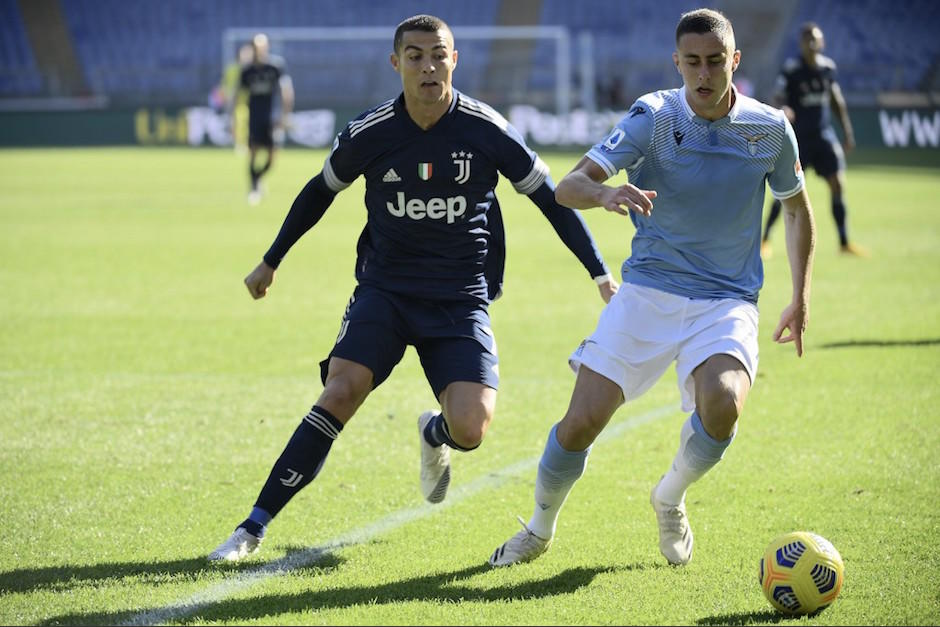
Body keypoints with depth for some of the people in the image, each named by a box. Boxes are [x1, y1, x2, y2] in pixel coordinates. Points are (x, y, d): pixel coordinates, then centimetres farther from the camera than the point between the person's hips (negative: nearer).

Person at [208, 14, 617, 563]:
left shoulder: (487, 130, -8)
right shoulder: (368, 134, -4)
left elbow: (550, 196, 4)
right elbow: (320, 192, 15)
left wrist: (600, 273, 1)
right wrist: (270, 262, 23)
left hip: (461, 300, 0)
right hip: (384, 289, 1)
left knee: (470, 429, -18)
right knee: (340, 393, -21)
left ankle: (435, 435, 23)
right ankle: (255, 527, -17)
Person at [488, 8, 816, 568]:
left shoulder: (770, 128, -2)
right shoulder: (654, 116, -9)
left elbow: (797, 207, 17)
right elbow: (568, 187, -15)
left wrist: (801, 298, 13)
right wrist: (604, 193, -39)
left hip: (727, 301, 1)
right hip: (648, 293, 0)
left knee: (723, 403, -29)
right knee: (582, 421, -9)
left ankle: (670, 499, 3)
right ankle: (540, 530, 21)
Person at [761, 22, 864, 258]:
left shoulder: (828, 66, 4)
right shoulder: (790, 68, -11)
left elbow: (837, 100, 15)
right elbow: (779, 98, -14)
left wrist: (848, 132, 15)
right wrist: (783, 109, -38)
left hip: (824, 134, 4)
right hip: (798, 136, -4)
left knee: (837, 185, -1)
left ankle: (844, 242, 10)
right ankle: (764, 240, 9)